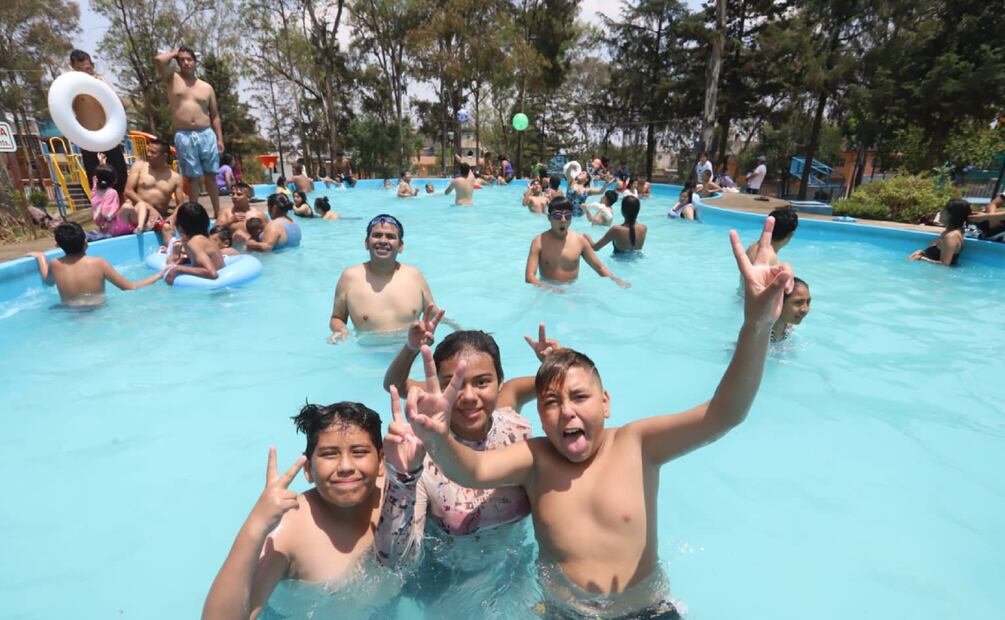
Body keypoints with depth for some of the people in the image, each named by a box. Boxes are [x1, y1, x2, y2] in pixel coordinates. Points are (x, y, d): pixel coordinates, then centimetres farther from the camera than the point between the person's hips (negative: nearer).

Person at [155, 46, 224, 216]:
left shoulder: (207, 87, 12)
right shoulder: (173, 79, 10)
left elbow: (215, 115, 12)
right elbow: (159, 60, -8)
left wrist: (219, 138, 3)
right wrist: (174, 53, 11)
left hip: (206, 134, 1)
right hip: (184, 137, -1)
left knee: (211, 175, 4)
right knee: (192, 177, 0)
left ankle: (217, 212, 9)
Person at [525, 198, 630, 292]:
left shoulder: (580, 240, 1)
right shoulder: (539, 241, -8)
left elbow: (599, 267, 9)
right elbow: (529, 277, -14)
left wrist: (614, 280, -9)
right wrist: (548, 288, -31)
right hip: (547, 291, -3)